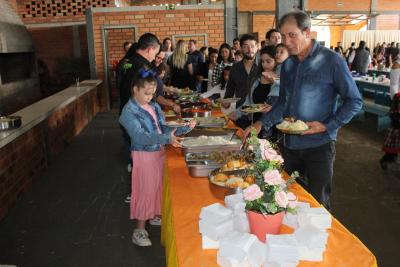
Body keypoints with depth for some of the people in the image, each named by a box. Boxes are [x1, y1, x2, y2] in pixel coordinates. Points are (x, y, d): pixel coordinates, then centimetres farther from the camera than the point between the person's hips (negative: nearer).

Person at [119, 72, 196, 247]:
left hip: (160, 152, 7)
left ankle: (155, 216, 40)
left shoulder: (154, 107, 4)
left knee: (159, 187, 19)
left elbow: (164, 128, 5)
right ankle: (140, 229, 15)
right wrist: (166, 138, -38)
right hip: (144, 156, -7)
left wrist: (185, 129, -9)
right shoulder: (129, 111, -17)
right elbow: (140, 137, -28)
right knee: (146, 191, 0)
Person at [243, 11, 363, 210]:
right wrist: (262, 124, 2)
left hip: (319, 145, -5)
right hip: (290, 143, 6)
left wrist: (328, 126, -17)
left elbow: (354, 101, -7)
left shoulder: (331, 61, -10)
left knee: (317, 203, 6)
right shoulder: (287, 64, 8)